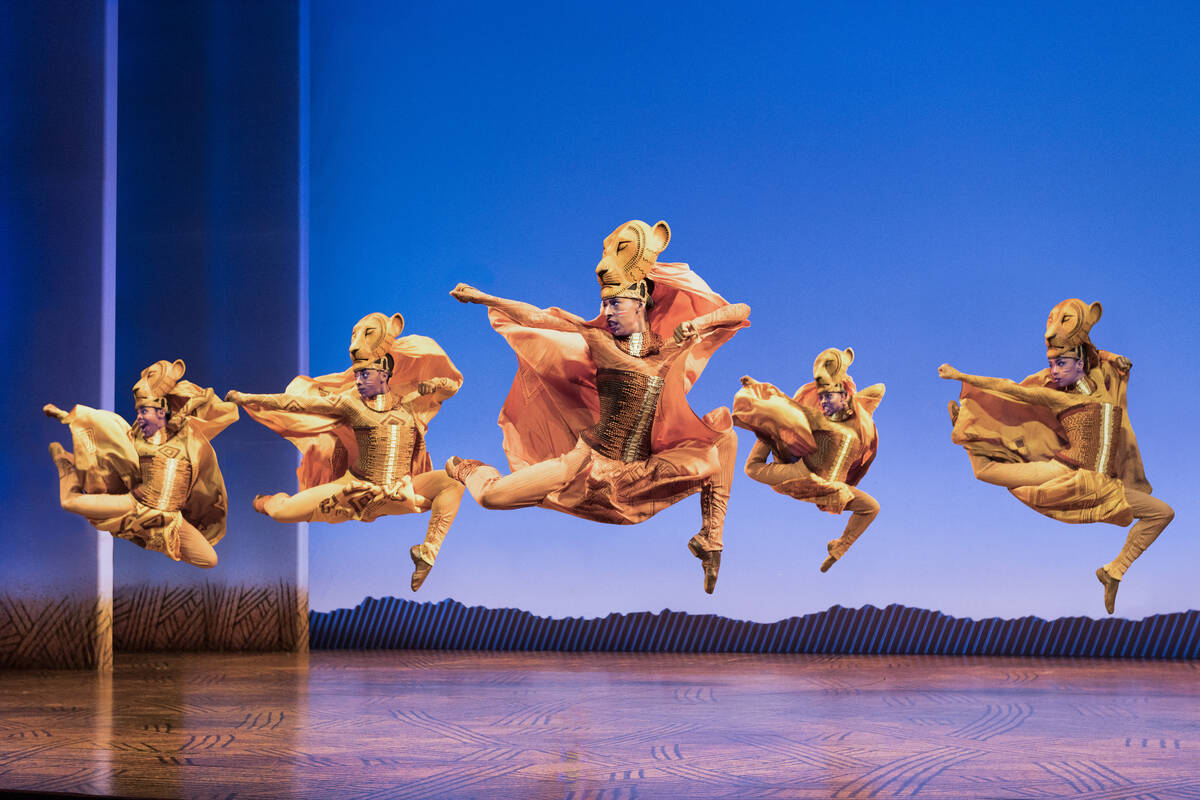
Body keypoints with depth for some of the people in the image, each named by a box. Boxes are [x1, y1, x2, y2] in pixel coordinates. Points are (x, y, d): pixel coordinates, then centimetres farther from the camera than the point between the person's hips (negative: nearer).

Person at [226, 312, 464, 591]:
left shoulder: (407, 402, 2)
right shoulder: (350, 401, -1)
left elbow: (452, 385, 5)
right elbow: (298, 402, 0)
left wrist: (431, 386, -17)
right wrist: (249, 398, 0)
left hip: (399, 492, 1)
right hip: (356, 488, -1)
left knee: (452, 482, -23)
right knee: (281, 513, -14)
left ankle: (428, 553, -20)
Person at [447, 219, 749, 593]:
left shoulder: (672, 347, 1)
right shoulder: (598, 339, 1)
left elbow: (741, 312, 2)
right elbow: (535, 317, 6)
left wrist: (698, 323, -15)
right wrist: (481, 298, 7)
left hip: (642, 473, 1)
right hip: (589, 462, -1)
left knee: (723, 435, -13)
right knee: (491, 497, -11)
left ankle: (710, 540, -4)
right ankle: (470, 471, 32)